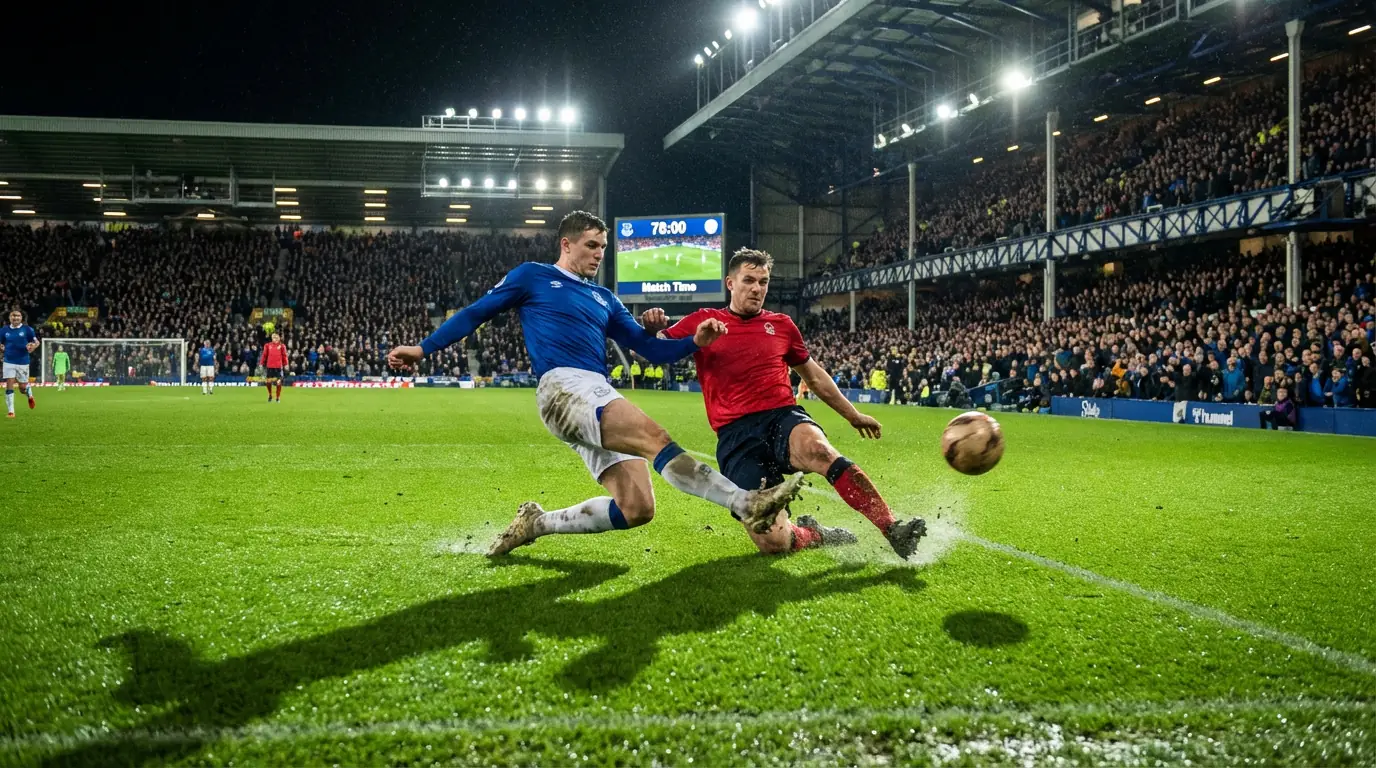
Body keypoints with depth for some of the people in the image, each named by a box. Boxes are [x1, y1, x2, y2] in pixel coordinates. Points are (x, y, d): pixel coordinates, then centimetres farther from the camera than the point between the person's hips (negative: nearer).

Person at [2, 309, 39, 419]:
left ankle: (30, 396, 45)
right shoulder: (5, 330, 2)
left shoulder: (27, 329, -4)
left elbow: (36, 342, 0)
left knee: (23, 386, 8)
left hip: (23, 362, -1)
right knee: (9, 386, -9)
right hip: (9, 362, 1)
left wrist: (32, 346, -22)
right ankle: (10, 411, -3)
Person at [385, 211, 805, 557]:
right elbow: (476, 312, 17)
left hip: (599, 398, 7)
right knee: (654, 436, -28)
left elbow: (650, 349, 22)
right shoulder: (532, 276, 14)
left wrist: (695, 341, 4)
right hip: (563, 386, -7)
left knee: (637, 508, -8)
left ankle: (536, 523, 8)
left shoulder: (605, 300, 27)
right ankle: (745, 502, -36)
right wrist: (424, 348, 12)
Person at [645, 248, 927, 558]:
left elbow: (813, 375, 29)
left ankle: (893, 529, -36)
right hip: (735, 435, -1)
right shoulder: (703, 322, 10)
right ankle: (818, 535, 16)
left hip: (783, 418, 1)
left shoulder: (781, 324, 16)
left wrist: (852, 414, 35)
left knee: (817, 448, -39)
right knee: (773, 542, -17)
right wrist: (651, 327, -16)